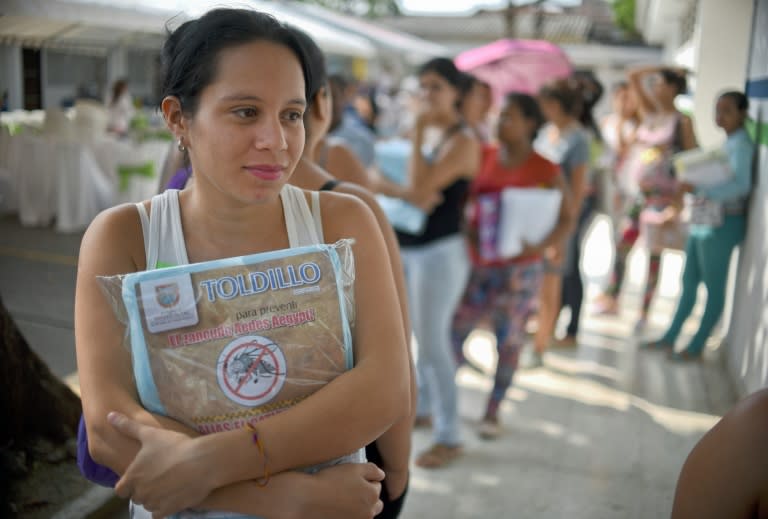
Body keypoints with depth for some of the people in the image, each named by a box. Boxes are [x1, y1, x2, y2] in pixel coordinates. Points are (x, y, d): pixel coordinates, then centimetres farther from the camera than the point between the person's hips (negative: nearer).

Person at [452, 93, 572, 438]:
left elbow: (566, 220, -4)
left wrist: (541, 245, -21)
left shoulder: (545, 171, -7)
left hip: (519, 269, -3)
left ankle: (492, 411, 21)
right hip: (477, 265, 3)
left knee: (509, 341, 5)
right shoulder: (483, 159, 2)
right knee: (453, 333, 5)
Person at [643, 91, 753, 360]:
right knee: (689, 282, 14)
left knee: (714, 286, 2)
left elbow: (742, 185, -24)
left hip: (722, 224, -9)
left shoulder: (742, 145, -11)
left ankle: (697, 346, 11)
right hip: (703, 222, 9)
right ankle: (670, 338, 24)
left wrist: (699, 189, -33)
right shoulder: (727, 143, 15)